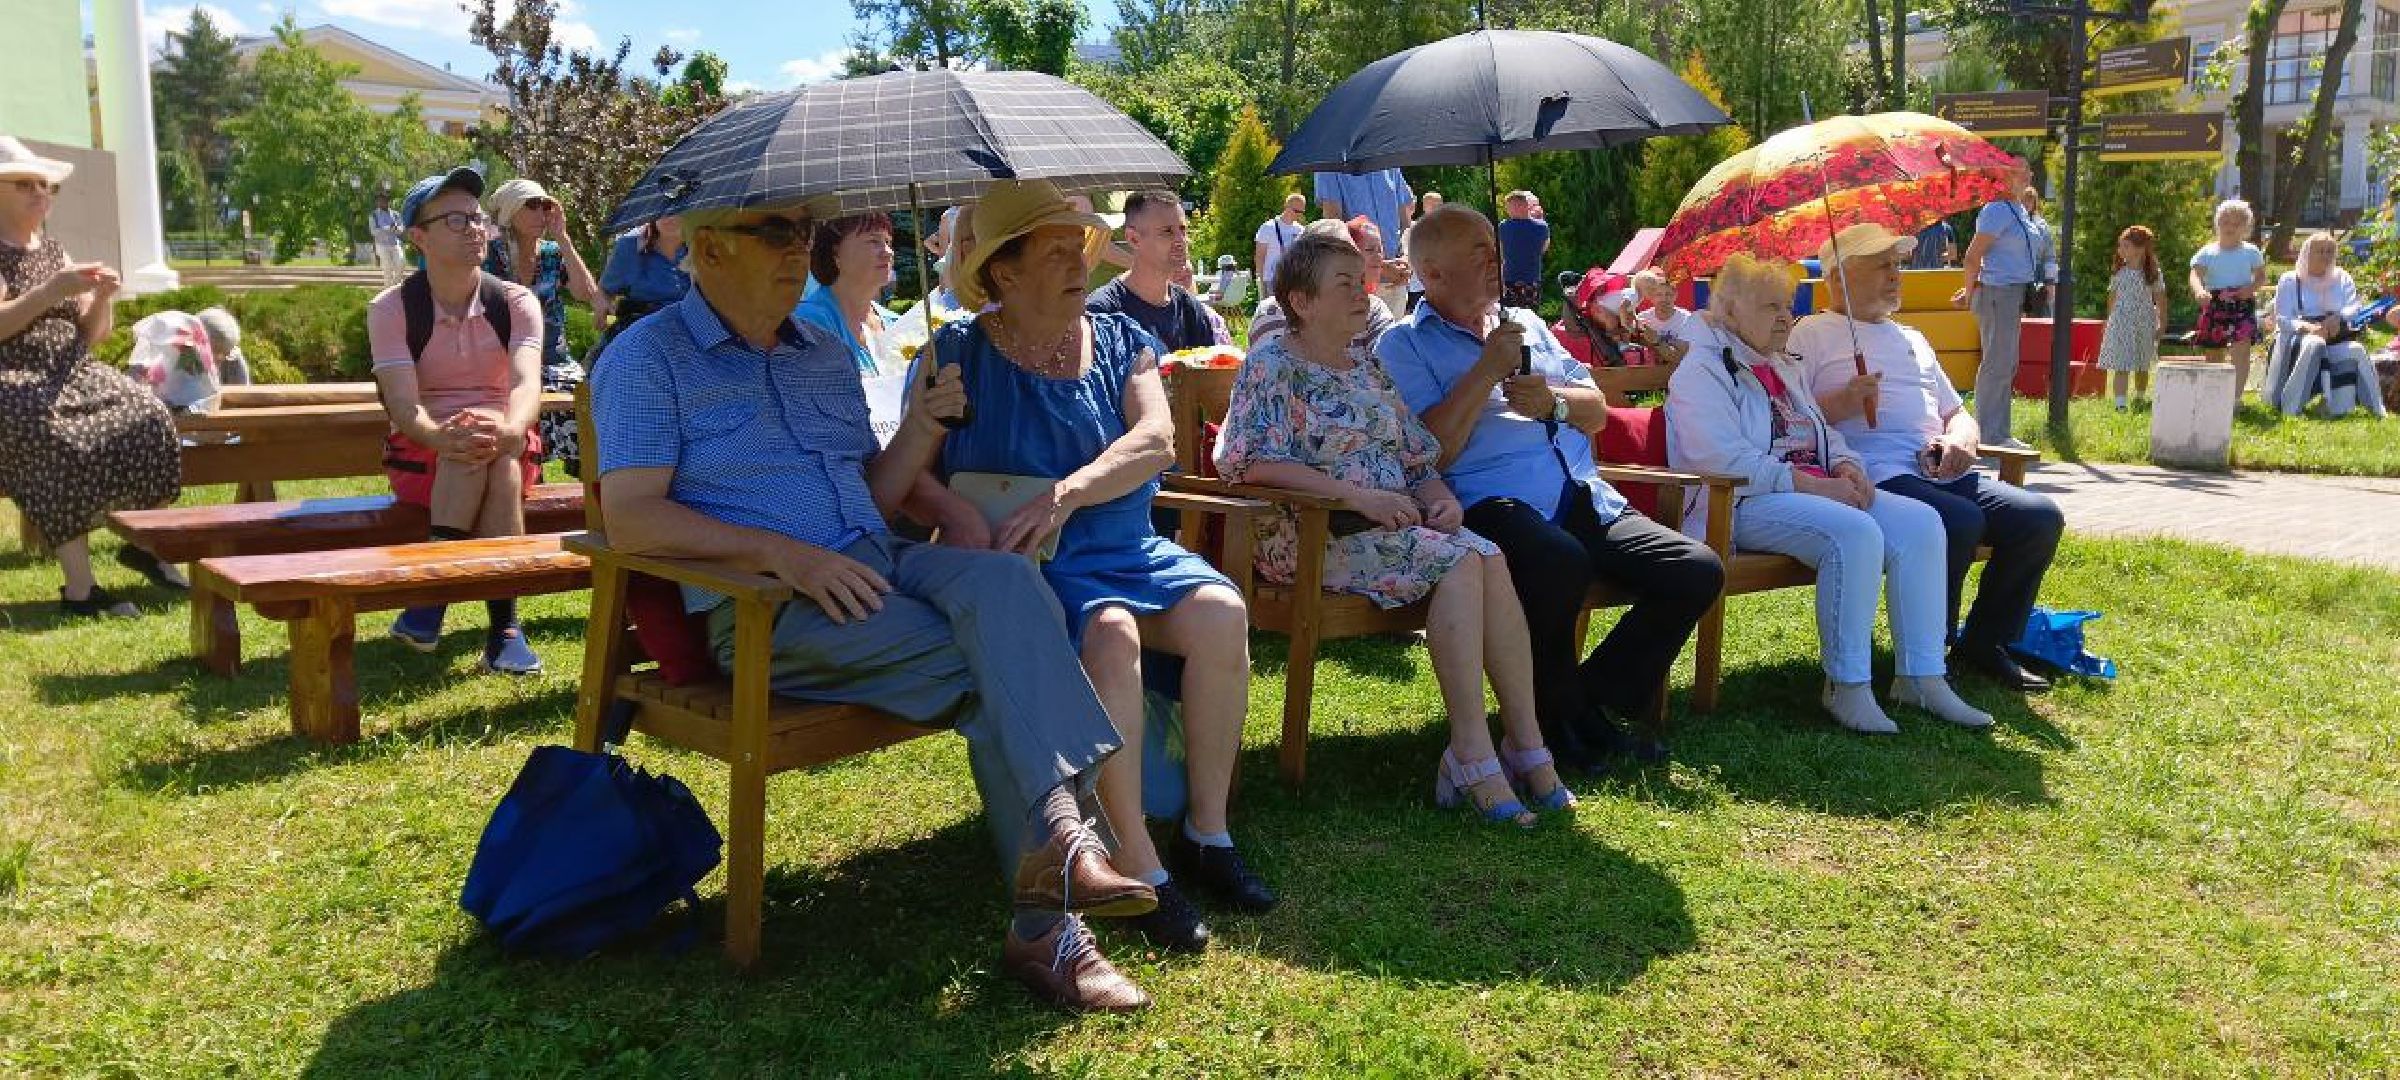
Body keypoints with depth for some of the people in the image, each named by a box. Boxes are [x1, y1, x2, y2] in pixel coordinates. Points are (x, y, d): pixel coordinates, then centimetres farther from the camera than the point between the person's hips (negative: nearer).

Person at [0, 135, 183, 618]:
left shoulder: (55, 251, 17)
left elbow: (91, 336, 15)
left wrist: (102, 298, -4)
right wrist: (52, 291, -22)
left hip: (71, 374, 6)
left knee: (147, 418, -22)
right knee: (59, 443, -36)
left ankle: (141, 541, -3)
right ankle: (79, 587, -35)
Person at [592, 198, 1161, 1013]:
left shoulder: (827, 357, 23)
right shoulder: (648, 358, 2)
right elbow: (630, 518, -10)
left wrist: (921, 431, 3)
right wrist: (783, 555, -21)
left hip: (877, 566, 6)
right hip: (764, 608, -5)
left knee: (1004, 579, -28)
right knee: (992, 673, -25)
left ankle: (1056, 833, -39)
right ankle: (1048, 925, -27)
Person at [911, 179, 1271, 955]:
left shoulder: (1121, 340, 11)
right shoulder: (957, 355, 3)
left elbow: (1155, 440, -6)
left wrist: (1065, 493, -22)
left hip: (1127, 549, 4)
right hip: (1027, 569, -4)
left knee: (1220, 610, -24)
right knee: (1110, 635, -34)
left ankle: (1207, 833, -11)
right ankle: (1138, 870, -26)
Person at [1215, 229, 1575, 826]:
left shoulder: (1366, 362, 20)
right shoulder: (1272, 365, -2)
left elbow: (1416, 452, 20)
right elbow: (1252, 462, -16)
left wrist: (1440, 497, -3)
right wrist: (1358, 495, -21)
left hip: (1395, 523, 7)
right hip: (1312, 536, -6)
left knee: (1487, 556, -23)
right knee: (1460, 559, -28)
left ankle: (1524, 740, -24)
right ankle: (1472, 749, -27)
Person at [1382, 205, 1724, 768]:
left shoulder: (1526, 324, 27)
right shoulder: (1403, 345, 6)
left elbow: (1597, 411, 23)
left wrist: (1554, 402, 1)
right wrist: (1488, 370, -6)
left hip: (1587, 501, 7)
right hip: (1492, 504, -7)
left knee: (1699, 570, -11)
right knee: (1562, 562, -39)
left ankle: (1596, 698, 3)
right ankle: (1557, 718, -13)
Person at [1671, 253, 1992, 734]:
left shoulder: (1784, 369, 25)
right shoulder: (1703, 371, -6)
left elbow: (1822, 433, 30)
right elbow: (1724, 460, -19)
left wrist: (1845, 464, 5)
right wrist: (1813, 484, -20)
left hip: (1817, 490, 9)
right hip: (1743, 504, -9)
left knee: (1920, 522, -12)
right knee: (1856, 533, -33)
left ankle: (1921, 676, -11)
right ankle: (1847, 686, -24)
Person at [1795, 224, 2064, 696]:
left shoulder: (1911, 339, 31)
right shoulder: (1812, 334, 7)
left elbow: (1958, 413, 31)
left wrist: (1961, 438, 7)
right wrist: (1843, 403, -20)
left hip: (1944, 474, 8)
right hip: (1877, 476, -8)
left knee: (2040, 516, -13)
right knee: (1961, 521, -34)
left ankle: (1983, 645, 3)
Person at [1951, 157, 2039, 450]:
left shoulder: (2017, 209, 16)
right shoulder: (1997, 210, -14)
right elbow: (1973, 256, -16)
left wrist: (1972, 290, 18)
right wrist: (1971, 294, -5)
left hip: (2015, 294, 10)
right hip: (1999, 293, -10)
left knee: (2007, 365, 12)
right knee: (1997, 364, -8)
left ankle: (1999, 433, 18)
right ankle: (1988, 434, -5)